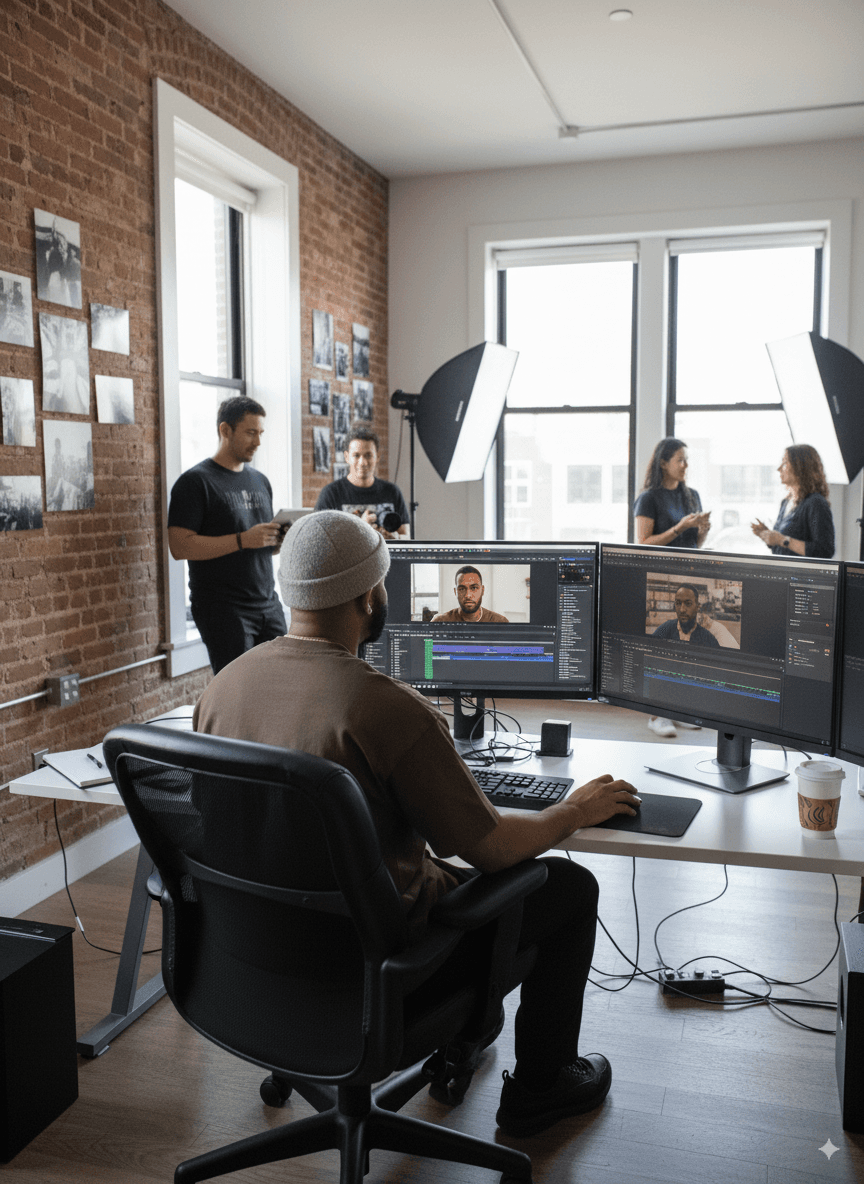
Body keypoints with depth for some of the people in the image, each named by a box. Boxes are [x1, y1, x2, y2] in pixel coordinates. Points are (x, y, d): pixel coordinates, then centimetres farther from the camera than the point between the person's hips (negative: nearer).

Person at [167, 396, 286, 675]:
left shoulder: (259, 481, 17)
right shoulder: (195, 481, -5)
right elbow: (180, 546, -15)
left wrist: (280, 539, 0)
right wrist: (243, 540, -21)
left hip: (268, 605, 7)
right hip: (223, 610, -6)